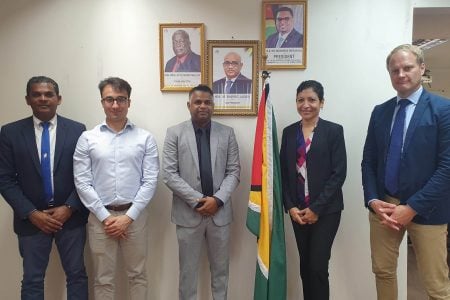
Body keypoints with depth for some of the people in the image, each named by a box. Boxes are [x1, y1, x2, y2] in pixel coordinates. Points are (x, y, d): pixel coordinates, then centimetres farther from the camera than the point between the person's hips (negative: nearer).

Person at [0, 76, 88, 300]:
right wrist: (31, 213, -10)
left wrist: (69, 208, -11)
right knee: (32, 280, 13)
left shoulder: (77, 130, -2)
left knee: (76, 275, 10)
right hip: (31, 219, 1)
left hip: (71, 216, 0)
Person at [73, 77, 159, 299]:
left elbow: (150, 181, -5)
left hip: (134, 215, 0)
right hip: (100, 216, 0)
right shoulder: (87, 138, -1)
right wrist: (105, 217, -9)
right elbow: (82, 183, -3)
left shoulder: (145, 138, -2)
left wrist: (128, 217, -10)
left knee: (137, 275, 14)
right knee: (103, 279, 14)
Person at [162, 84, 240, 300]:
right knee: (188, 269, 12)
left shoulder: (227, 133, 4)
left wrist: (218, 199, -13)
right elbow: (169, 174, -7)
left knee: (221, 268, 16)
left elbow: (234, 171, 1)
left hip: (220, 211, 2)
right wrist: (197, 200, -14)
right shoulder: (175, 133, -2)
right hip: (188, 212, -2)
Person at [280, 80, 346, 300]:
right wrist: (290, 207, -4)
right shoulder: (289, 132, 7)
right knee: (305, 266, 12)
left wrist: (316, 208, -12)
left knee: (318, 266, -4)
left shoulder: (334, 131, -4)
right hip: (298, 210, 4)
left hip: (326, 210, -3)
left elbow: (339, 173, -9)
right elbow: (284, 173, 6)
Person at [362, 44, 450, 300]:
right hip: (383, 205, 4)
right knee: (383, 271, 15)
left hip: (425, 209, -4)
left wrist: (412, 207, -15)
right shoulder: (380, 111, 8)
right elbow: (368, 161, 8)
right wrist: (372, 200, -5)